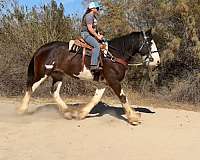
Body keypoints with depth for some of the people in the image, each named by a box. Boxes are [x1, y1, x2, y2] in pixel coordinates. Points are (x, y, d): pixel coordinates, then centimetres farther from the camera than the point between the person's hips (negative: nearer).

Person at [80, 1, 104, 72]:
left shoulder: (94, 17, 19)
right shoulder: (89, 16, -14)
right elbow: (90, 28, -22)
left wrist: (98, 35, 7)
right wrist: (97, 36, -18)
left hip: (92, 35, 11)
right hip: (86, 34, -11)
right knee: (97, 45, -29)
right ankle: (93, 65, -35)